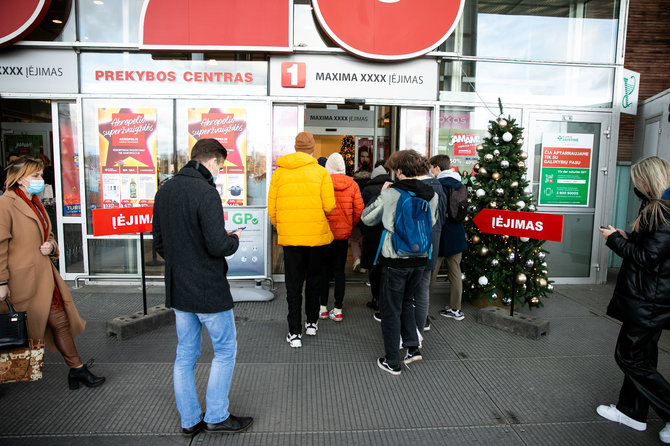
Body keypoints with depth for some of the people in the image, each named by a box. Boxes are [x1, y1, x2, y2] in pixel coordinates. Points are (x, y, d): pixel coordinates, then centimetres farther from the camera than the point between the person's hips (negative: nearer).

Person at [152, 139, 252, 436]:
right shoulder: (205, 192, -19)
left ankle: (189, 420, 28)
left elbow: (158, 243, 12)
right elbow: (218, 245, -23)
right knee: (225, 350, 10)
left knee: (185, 354, 16)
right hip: (209, 289, -8)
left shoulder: (164, 191, 7)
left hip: (177, 289, 8)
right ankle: (216, 417, 19)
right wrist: (234, 238, -4)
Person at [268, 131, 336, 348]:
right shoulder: (320, 172, -4)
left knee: (293, 284, 8)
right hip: (317, 235, 0)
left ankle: (295, 332, 10)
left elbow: (272, 209, 2)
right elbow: (329, 206, -10)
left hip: (289, 236, 1)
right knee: (314, 279, 18)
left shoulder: (279, 173, 1)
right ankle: (312, 322, 31)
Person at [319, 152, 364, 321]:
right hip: (343, 235, 2)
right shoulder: (352, 184, -2)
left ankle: (323, 308, 16)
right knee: (339, 271, 9)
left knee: (323, 270, 10)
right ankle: (338, 310, 13)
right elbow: (359, 210, -1)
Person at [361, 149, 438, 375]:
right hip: (420, 258, 5)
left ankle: (392, 361, 16)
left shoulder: (390, 194, -14)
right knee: (406, 301, 25)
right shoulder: (431, 195, -1)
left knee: (391, 308, 8)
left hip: (395, 259, -5)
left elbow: (367, 218, -4)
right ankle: (413, 347, 23)